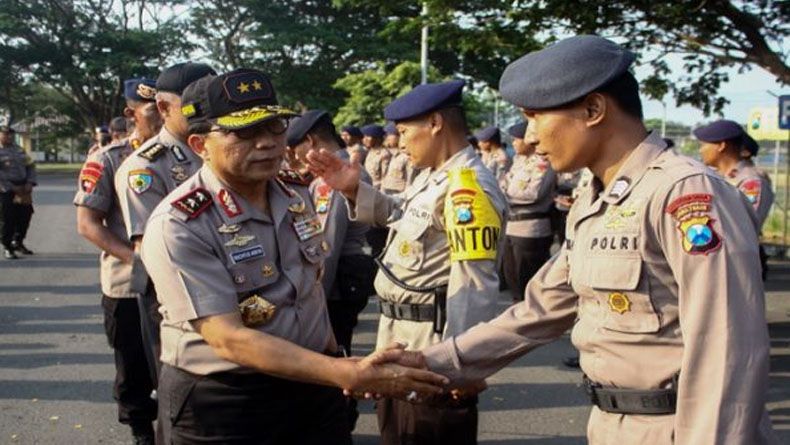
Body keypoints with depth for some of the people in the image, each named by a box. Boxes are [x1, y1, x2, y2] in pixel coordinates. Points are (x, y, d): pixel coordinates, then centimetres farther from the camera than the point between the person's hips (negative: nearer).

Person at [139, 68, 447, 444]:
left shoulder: (298, 196, 2)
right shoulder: (177, 226, -19)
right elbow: (228, 339, -26)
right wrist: (348, 375, -31)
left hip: (312, 385, 5)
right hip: (220, 403, -5)